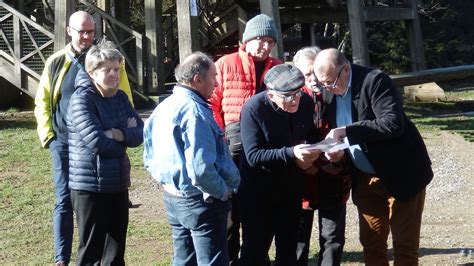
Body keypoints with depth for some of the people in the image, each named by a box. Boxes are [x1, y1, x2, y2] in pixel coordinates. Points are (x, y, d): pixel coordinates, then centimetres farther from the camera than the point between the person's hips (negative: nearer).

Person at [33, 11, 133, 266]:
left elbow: (124, 102, 5)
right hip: (63, 143, 1)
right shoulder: (56, 62, 5)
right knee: (64, 201, 2)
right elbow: (42, 102, 11)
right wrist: (48, 135, 2)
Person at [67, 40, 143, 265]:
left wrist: (119, 134, -18)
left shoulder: (120, 97, 8)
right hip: (90, 186, -7)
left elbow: (140, 133, 1)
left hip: (118, 183, 7)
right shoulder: (82, 99, -13)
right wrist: (127, 137, -6)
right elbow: (96, 141, -22)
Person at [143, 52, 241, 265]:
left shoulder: (163, 108, 7)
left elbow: (149, 160, 14)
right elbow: (201, 169, -27)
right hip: (200, 201, -9)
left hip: (172, 197, 9)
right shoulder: (194, 111, -21)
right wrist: (224, 192, -13)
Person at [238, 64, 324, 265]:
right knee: (255, 248, 3)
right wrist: (291, 153, -35)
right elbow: (253, 156, -24)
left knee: (288, 245, 17)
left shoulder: (306, 102, -7)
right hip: (258, 187, -5)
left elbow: (313, 135, 10)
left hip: (291, 184, 5)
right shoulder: (253, 109, -21)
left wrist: (312, 153, -13)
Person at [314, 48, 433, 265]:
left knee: (405, 244, 1)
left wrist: (346, 131, -30)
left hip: (400, 175, -6)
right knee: (371, 244, 10)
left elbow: (393, 123, -29)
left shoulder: (375, 80, -18)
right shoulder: (328, 93, 1)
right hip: (365, 179, 6)